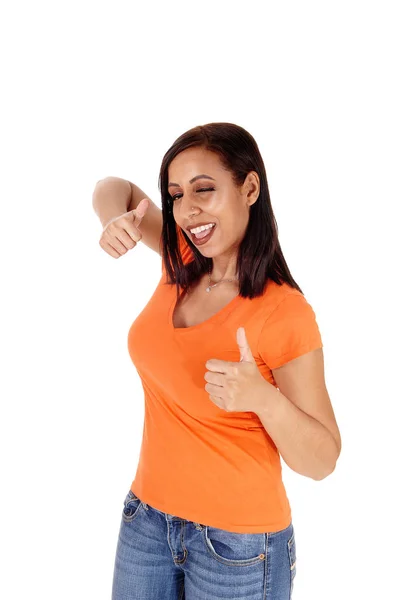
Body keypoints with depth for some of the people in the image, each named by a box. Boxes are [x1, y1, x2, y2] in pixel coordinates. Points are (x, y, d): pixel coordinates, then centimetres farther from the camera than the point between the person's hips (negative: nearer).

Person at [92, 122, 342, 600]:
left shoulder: (285, 314, -21)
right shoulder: (183, 263, -5)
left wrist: (263, 398, -35)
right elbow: (116, 190, 10)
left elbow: (321, 462, -16)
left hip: (237, 544, -5)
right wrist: (118, 221, -13)